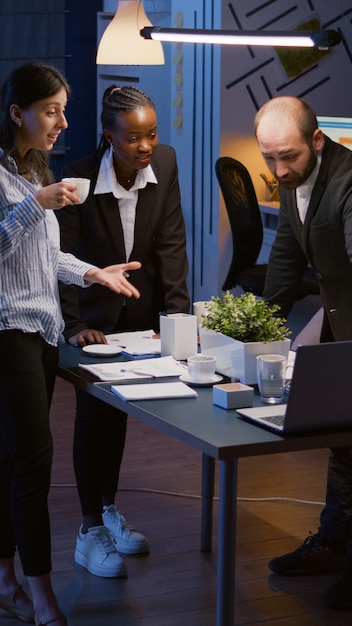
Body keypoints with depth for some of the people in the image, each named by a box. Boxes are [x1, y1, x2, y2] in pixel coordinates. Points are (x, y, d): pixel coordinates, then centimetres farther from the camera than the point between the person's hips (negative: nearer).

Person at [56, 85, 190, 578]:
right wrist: (73, 327, -25)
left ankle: (109, 508, 34)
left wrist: (177, 312, -17)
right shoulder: (80, 178, -24)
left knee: (121, 410, 16)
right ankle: (90, 531, 10)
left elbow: (171, 243, -11)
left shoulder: (165, 163, -13)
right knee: (94, 415, 1)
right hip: (95, 314, -4)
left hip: (142, 311, 4)